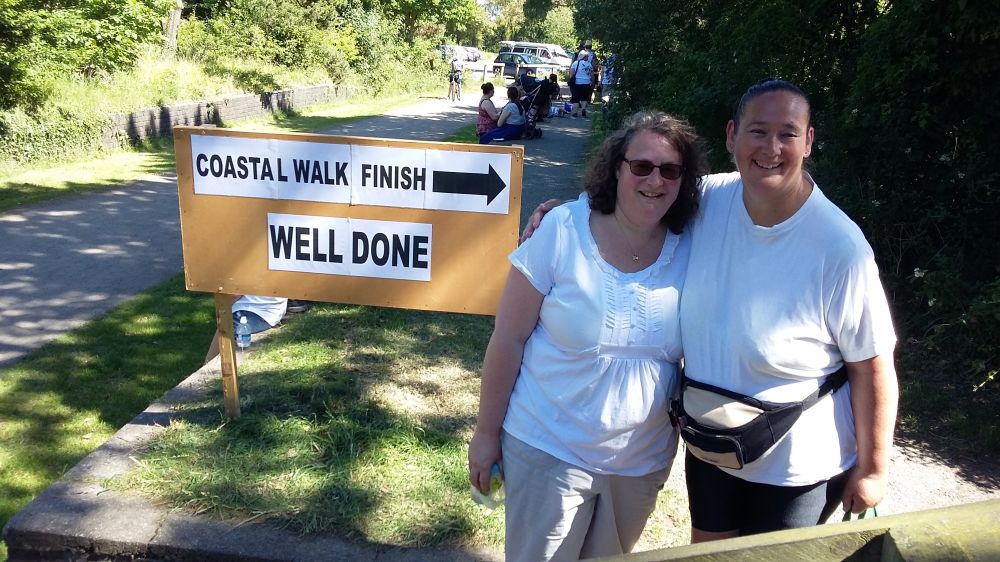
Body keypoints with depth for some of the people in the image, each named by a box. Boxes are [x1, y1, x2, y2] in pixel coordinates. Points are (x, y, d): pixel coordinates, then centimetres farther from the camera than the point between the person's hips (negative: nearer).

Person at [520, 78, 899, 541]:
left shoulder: (839, 246, -26)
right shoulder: (707, 199, -14)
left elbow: (872, 367, -17)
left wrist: (872, 468, -8)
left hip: (796, 464, -4)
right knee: (707, 547, 27)